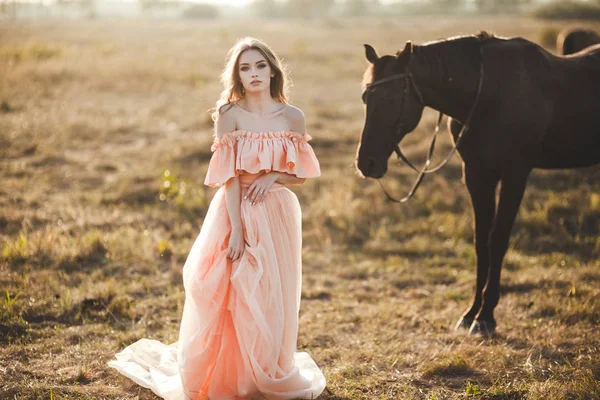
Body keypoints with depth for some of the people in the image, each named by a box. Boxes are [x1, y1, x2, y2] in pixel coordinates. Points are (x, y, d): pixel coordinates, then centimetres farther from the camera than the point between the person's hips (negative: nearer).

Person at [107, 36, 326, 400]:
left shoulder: (293, 118, 1)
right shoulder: (230, 116, -6)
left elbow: (302, 175, 6)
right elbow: (229, 176, -11)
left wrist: (273, 177, -14)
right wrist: (236, 228, -17)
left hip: (277, 215, 2)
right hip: (237, 211, -2)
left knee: (275, 297, 8)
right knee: (237, 296, -1)